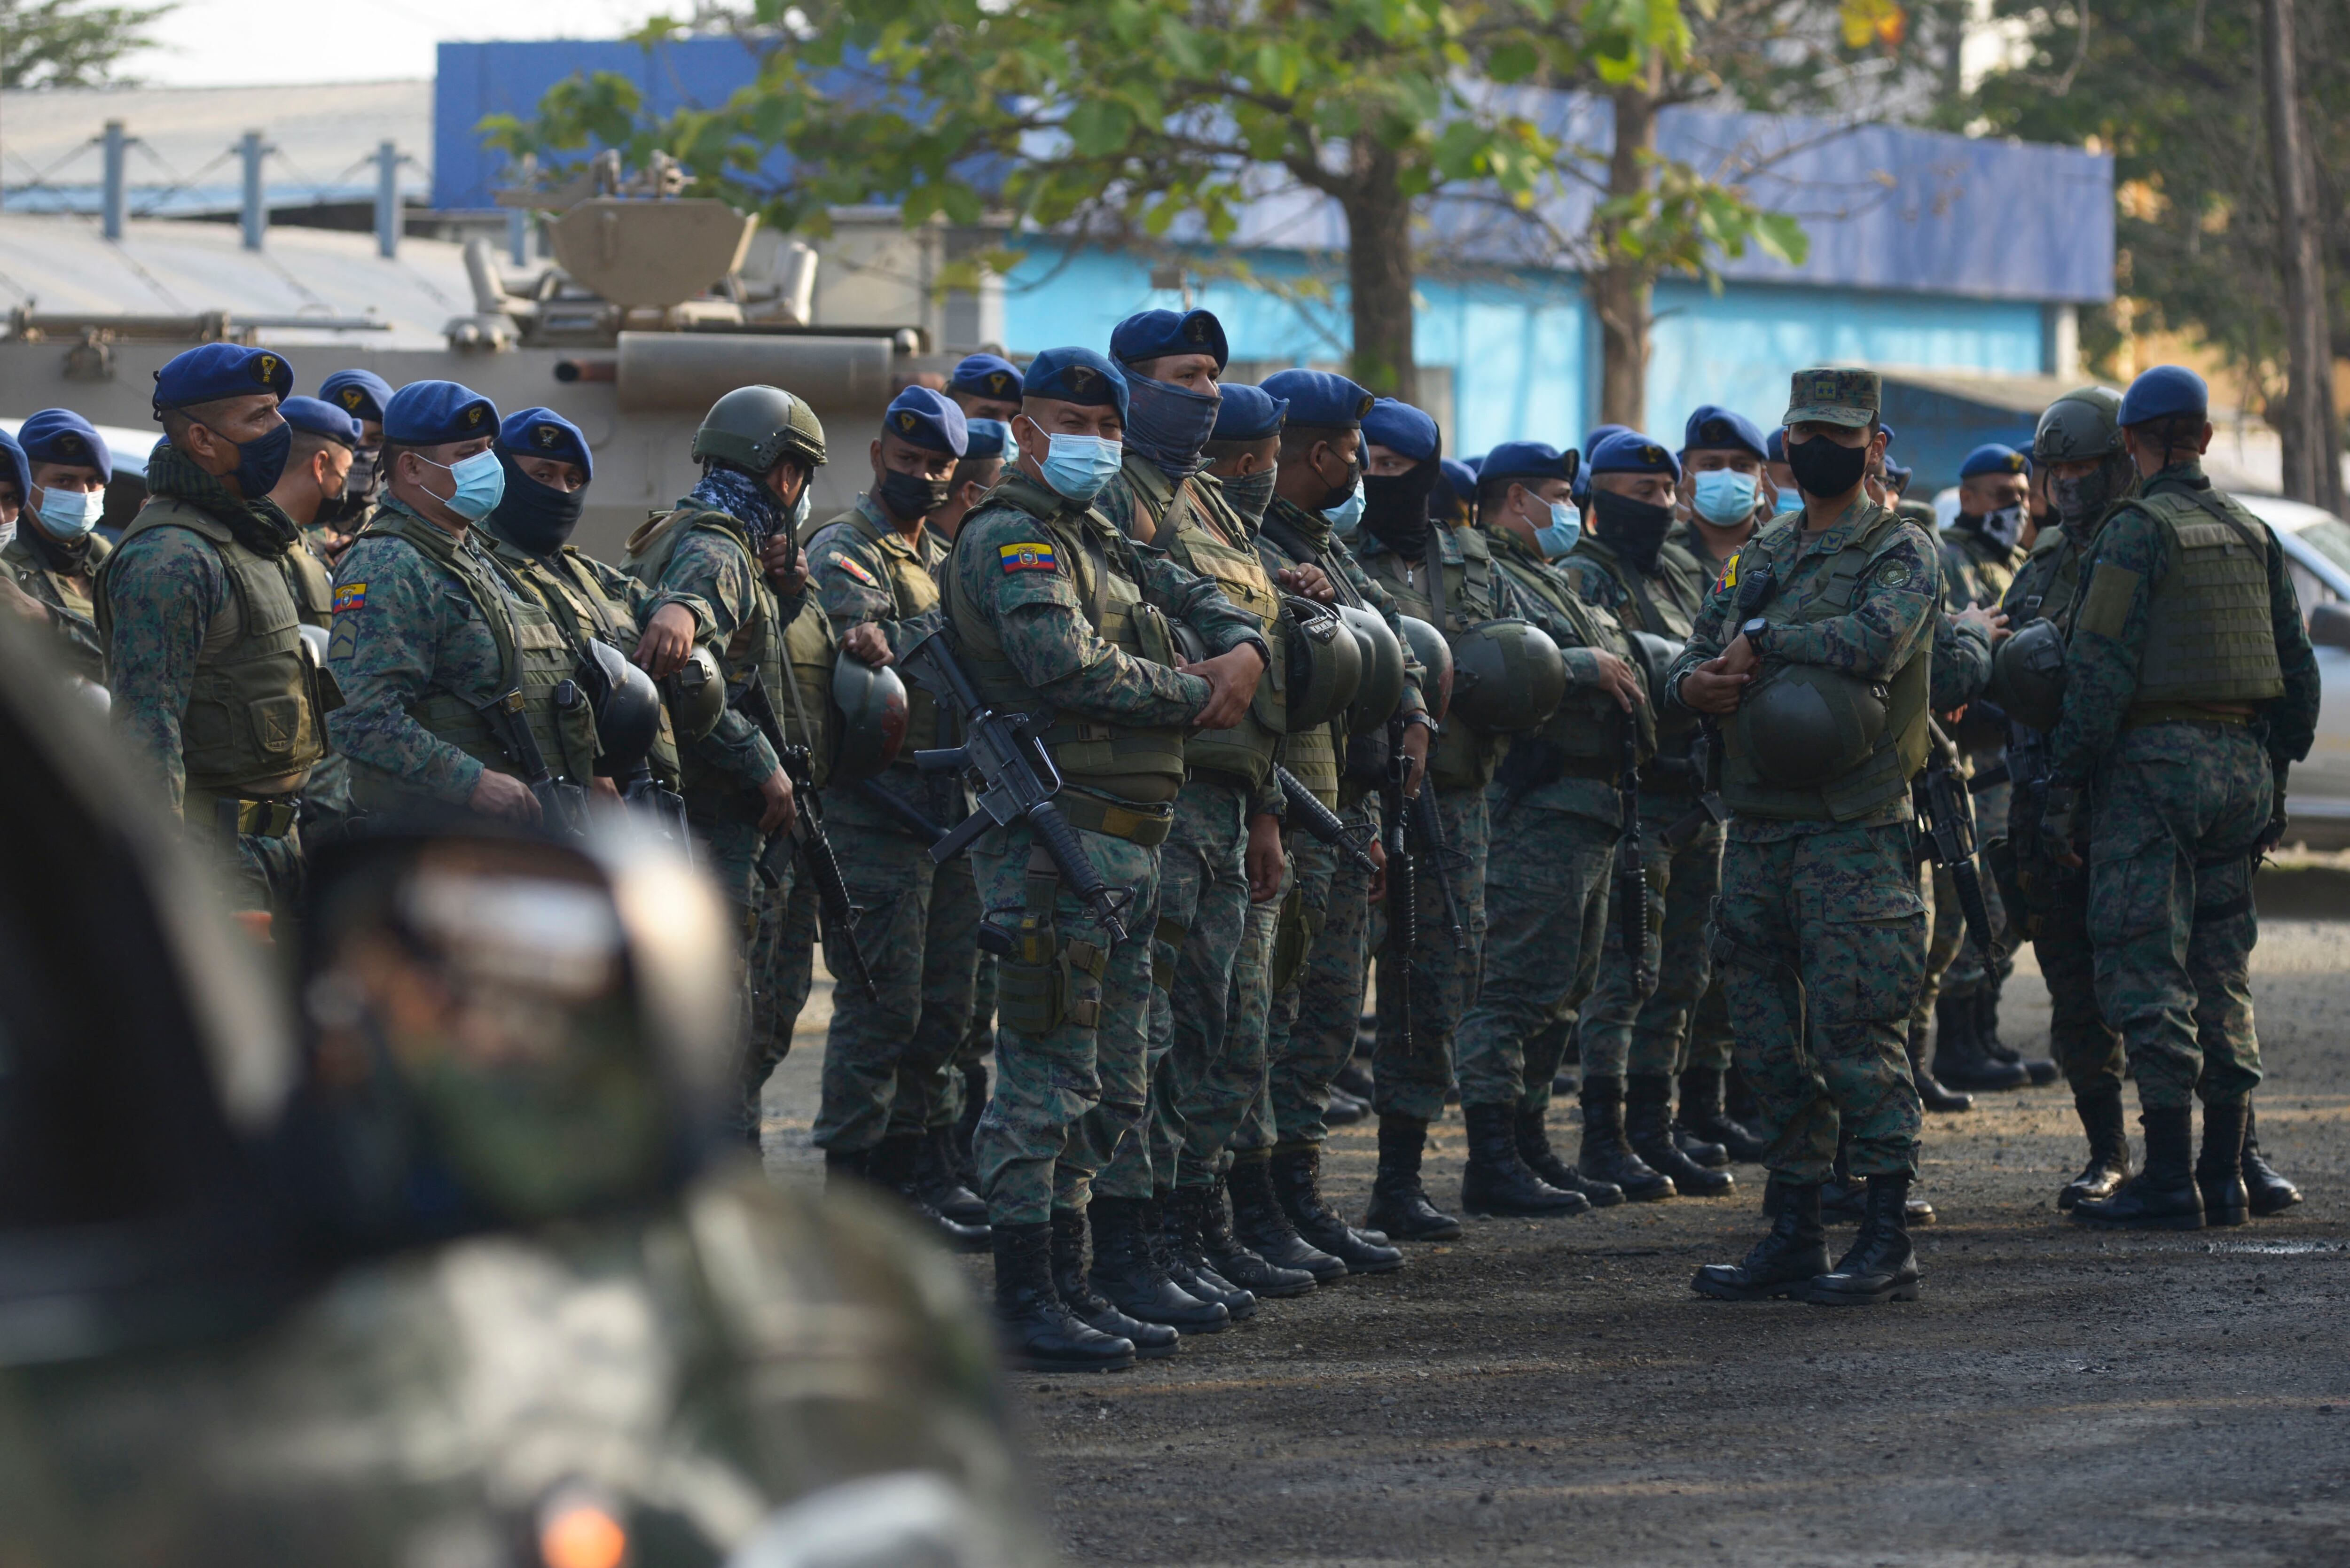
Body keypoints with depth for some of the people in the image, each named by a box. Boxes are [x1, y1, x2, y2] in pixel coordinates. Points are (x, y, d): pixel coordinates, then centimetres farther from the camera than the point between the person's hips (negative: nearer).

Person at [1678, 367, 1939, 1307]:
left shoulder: (1901, 552, -2)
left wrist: (1760, 639, -12)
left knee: (1858, 1037, -9)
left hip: (1853, 834, -7)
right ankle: (1795, 1238, 15)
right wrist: (1698, 683, -7)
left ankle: (1887, 1244, -5)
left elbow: (1874, 638, -23)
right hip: (1756, 830, 7)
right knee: (1771, 1044, 9)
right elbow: (1690, 665, 18)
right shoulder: (1759, 559, 19)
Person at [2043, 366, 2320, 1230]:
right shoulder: (2252, 535, 13)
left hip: (2154, 766, -7)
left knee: (2146, 970, -6)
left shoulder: (2136, 531, -8)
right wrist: (2274, 783, 22)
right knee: (2221, 975, 12)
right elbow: (2297, 669, 16)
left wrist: (2063, 785, -11)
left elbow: (2101, 669, -14)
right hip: (2242, 766, 7)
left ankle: (2169, 1180, -10)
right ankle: (2224, 1176, 12)